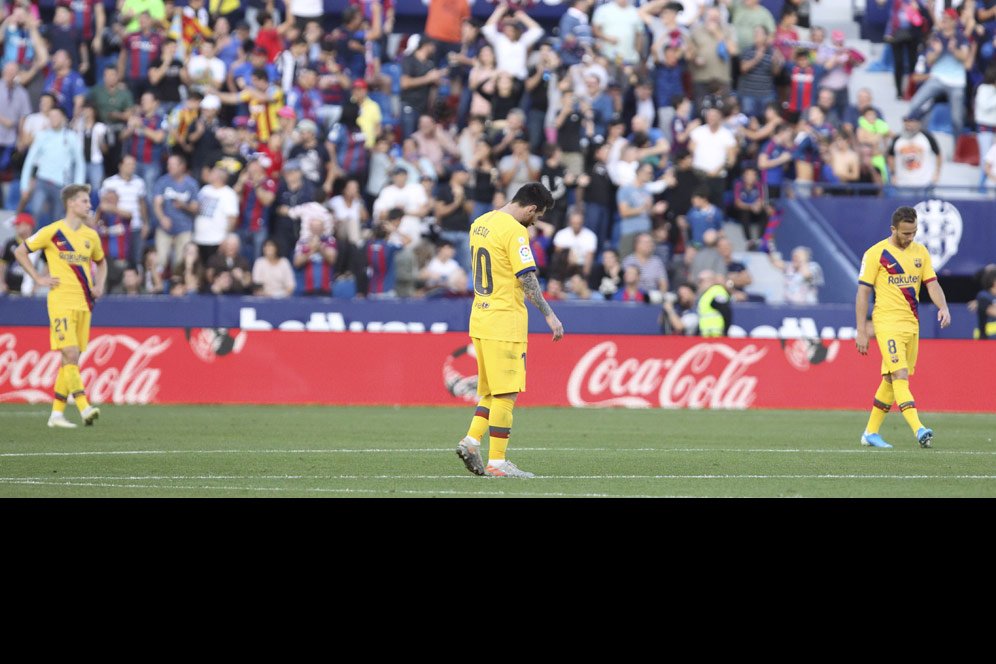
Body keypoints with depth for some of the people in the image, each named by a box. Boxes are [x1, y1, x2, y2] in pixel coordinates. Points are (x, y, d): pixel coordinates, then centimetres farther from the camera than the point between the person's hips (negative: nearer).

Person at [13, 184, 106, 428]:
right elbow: (20, 252, 3)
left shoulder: (91, 236, 12)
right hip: (61, 302, -6)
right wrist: (38, 278, -4)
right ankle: (84, 407, -24)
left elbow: (101, 263, 30)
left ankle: (57, 413, 10)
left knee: (71, 359, 5)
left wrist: (99, 285, 12)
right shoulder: (52, 232, -3)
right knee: (71, 355, -17)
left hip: (83, 304, 6)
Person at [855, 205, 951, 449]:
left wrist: (943, 307, -13)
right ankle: (918, 430, -29)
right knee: (900, 376, -16)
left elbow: (932, 283, 8)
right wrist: (861, 331, -9)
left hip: (912, 323, 6)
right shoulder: (876, 254, -6)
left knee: (891, 380, 10)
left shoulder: (920, 252, 11)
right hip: (887, 322, -6)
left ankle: (871, 432, 20)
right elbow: (863, 292, -5)